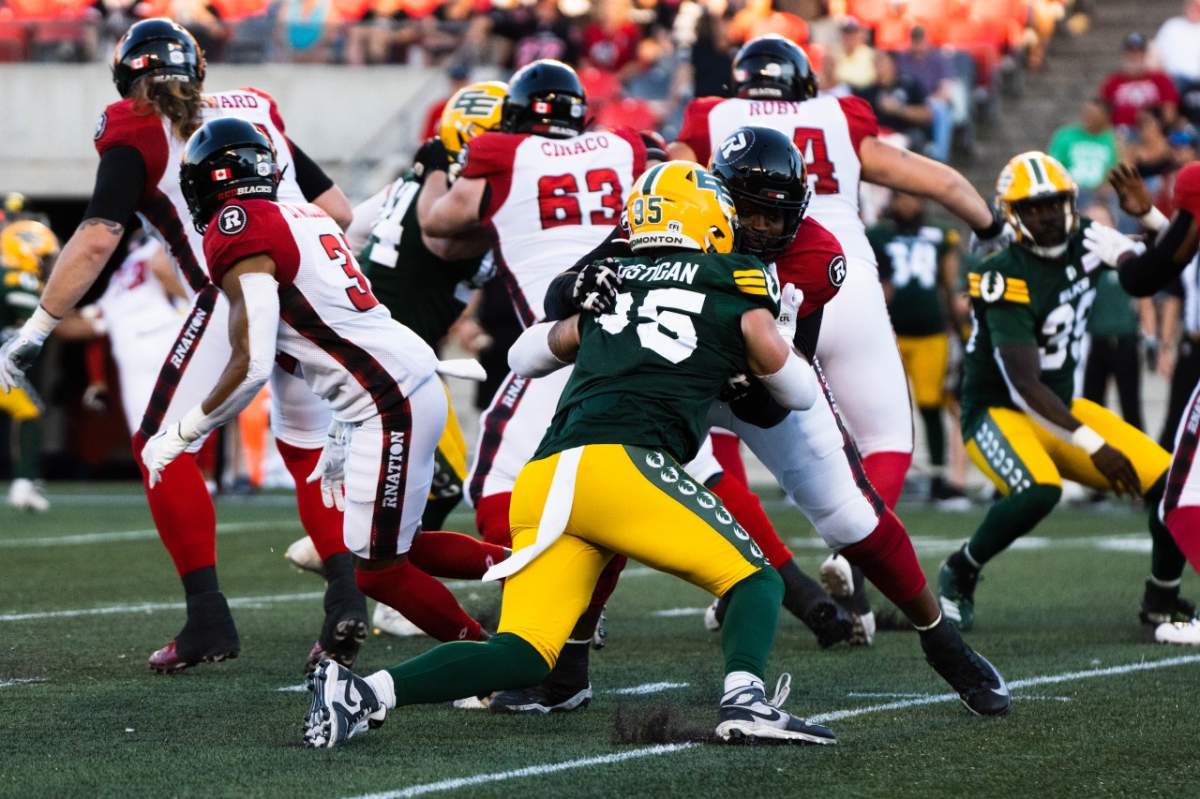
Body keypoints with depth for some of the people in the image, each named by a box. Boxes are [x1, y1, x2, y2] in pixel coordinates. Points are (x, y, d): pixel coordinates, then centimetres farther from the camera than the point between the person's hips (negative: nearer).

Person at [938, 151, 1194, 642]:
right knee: (1040, 491, -37)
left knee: (1173, 484, -7)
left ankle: (1161, 601, 15)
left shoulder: (1086, 242, -3)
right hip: (999, 413, -7)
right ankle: (959, 573, -11)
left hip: (1063, 411, 7)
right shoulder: (1009, 279, -24)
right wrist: (1093, 446, -31)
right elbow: (1025, 388, -28)